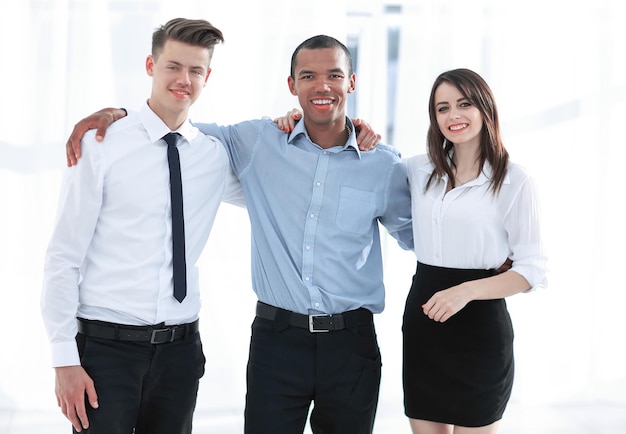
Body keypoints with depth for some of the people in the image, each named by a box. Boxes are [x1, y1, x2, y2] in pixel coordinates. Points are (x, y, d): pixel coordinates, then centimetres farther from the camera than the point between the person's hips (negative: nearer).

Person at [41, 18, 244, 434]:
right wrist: (65, 358, -10)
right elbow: (63, 258, -6)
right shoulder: (102, 146, -6)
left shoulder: (216, 155, 6)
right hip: (106, 344, -4)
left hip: (181, 348, 4)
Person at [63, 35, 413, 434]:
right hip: (277, 337, 0)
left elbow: (416, 234, 17)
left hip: (351, 343, 1)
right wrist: (116, 114, -1)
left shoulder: (385, 165, 3)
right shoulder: (258, 143, 3)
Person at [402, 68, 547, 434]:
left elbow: (533, 270, -8)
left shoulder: (515, 180, -7)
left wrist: (467, 291, -21)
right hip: (422, 322, 4)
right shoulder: (419, 170, 6)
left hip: (480, 325, -4)